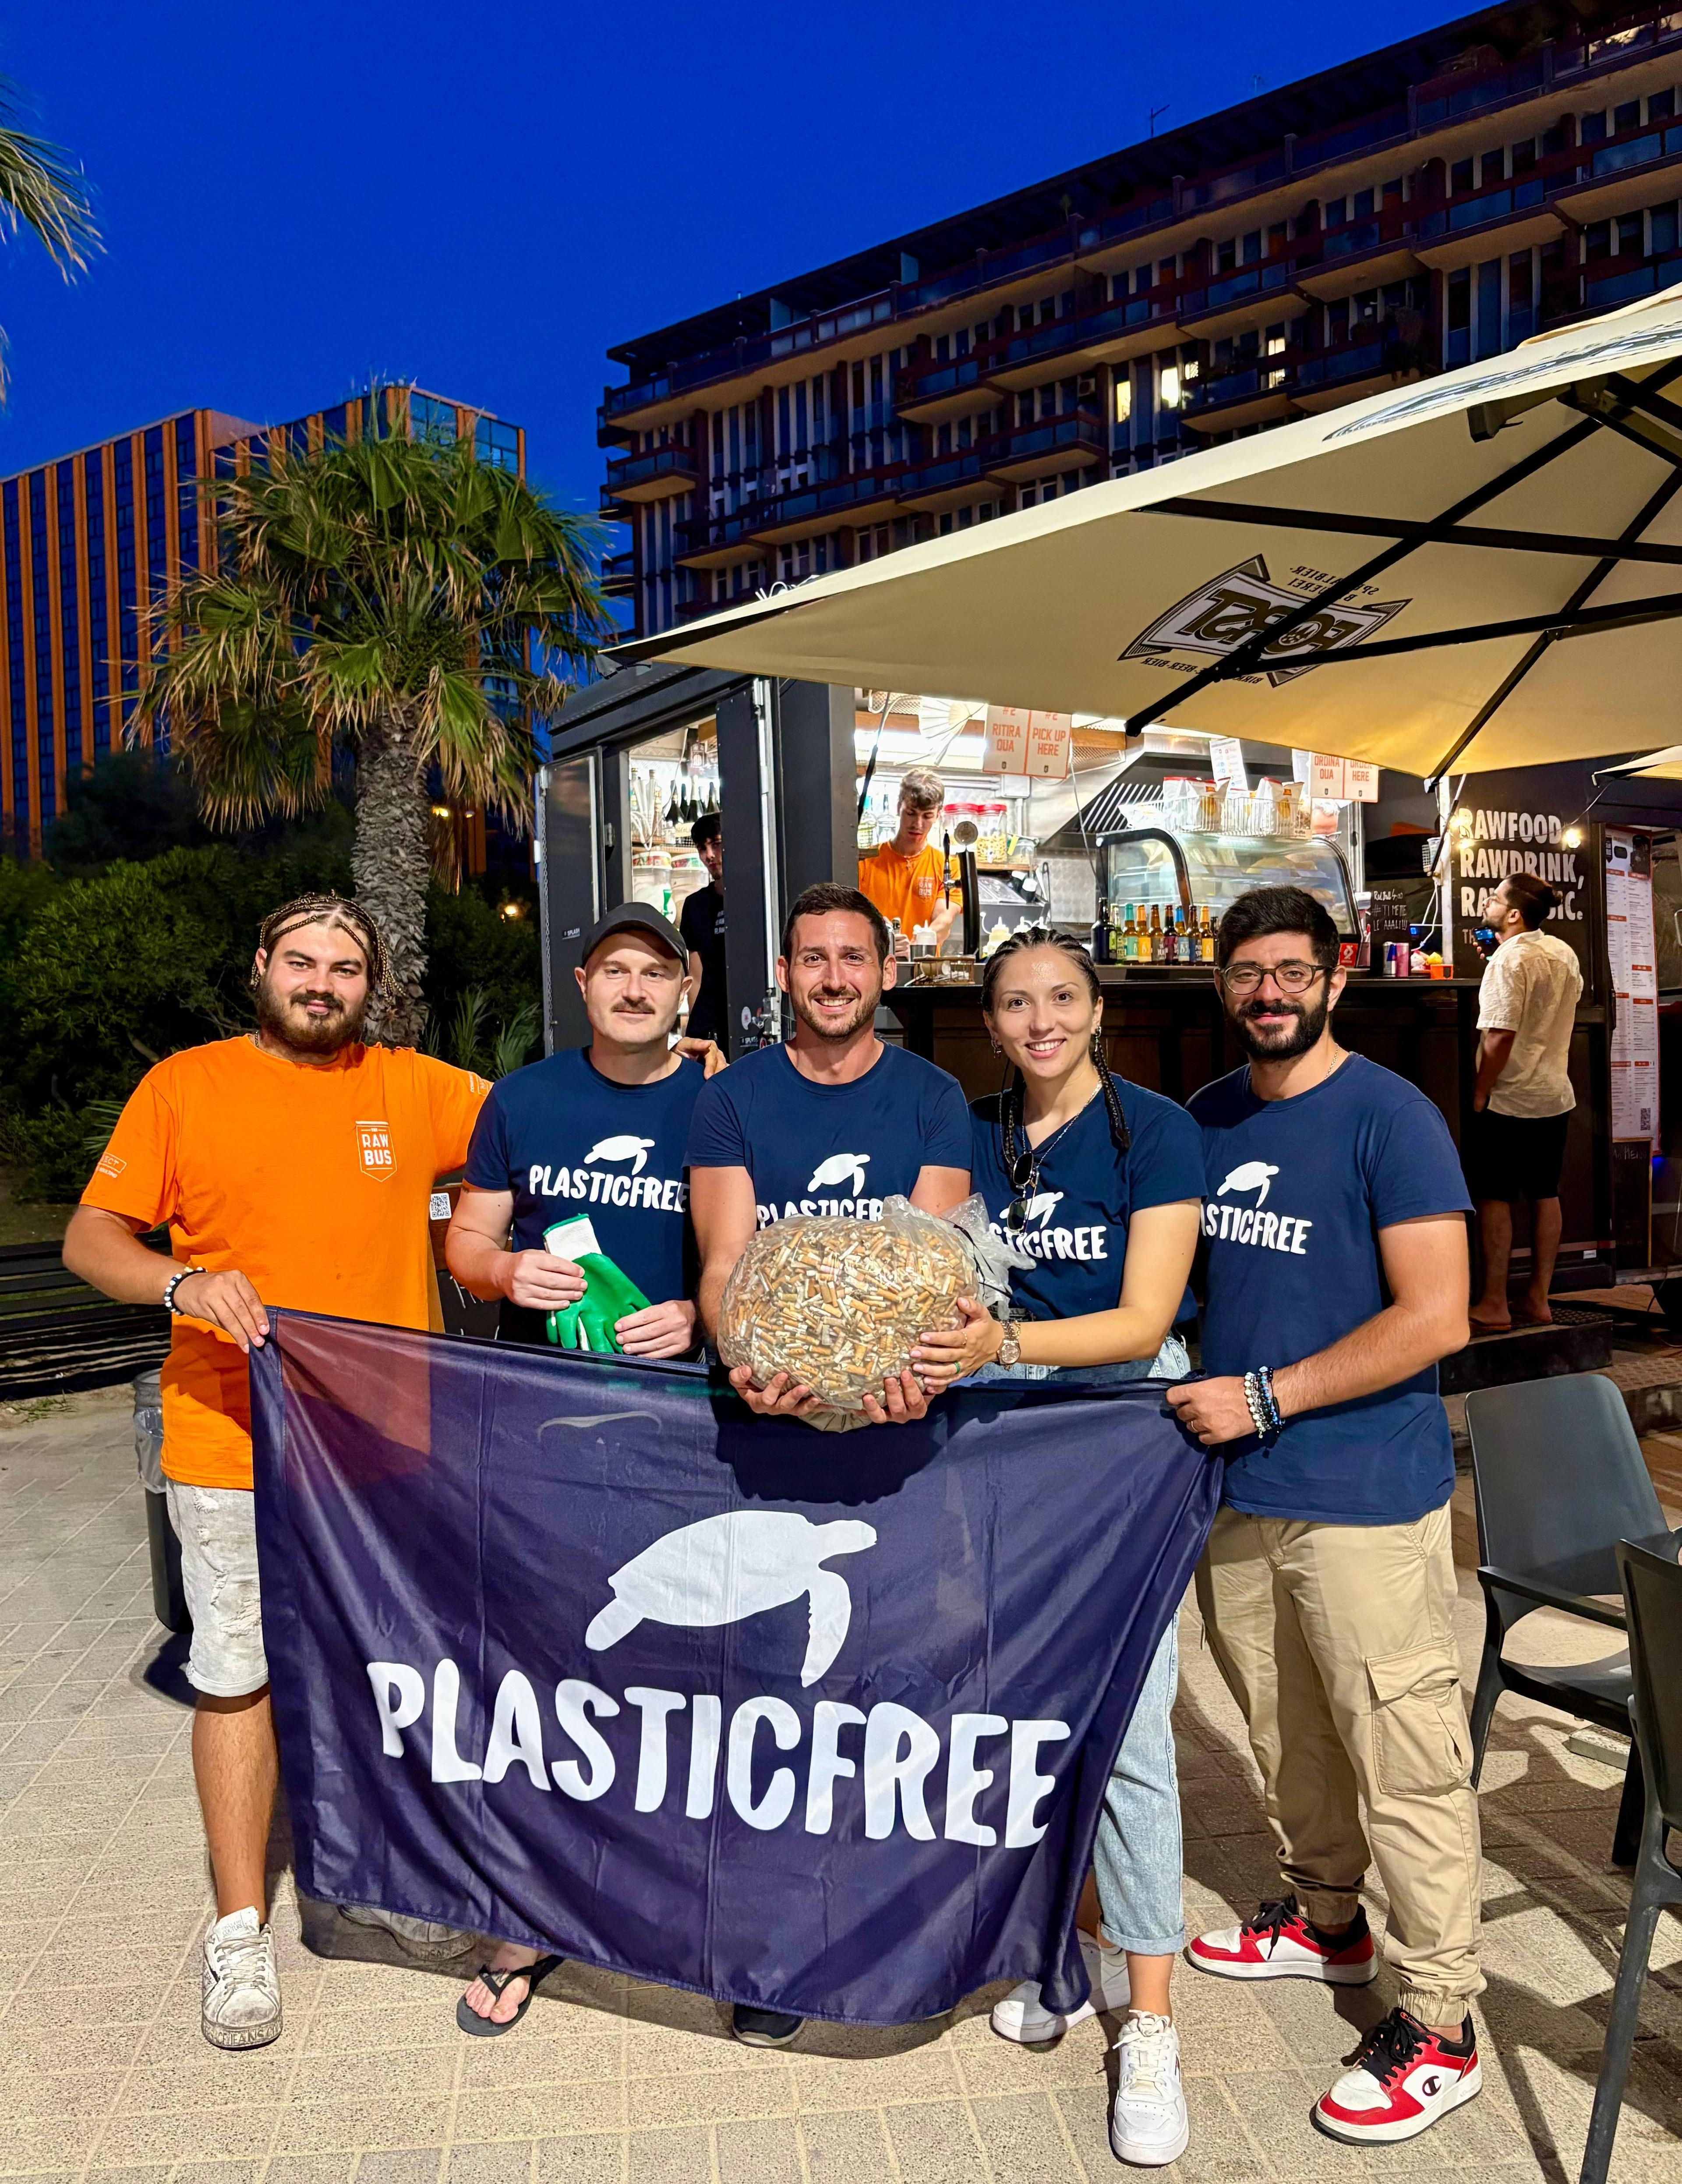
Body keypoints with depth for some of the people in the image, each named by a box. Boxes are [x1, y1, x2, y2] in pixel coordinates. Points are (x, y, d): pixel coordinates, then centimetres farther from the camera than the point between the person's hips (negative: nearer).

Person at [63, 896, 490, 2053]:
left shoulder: (414, 1088, 4)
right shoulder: (184, 1086, 1)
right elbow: (92, 1236, -1)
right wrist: (186, 1283, -20)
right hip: (236, 1446, -1)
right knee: (237, 1676, 7)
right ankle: (242, 1925, 25)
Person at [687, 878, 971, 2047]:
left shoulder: (932, 1097, 3)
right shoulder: (732, 1097, 4)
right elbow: (726, 1259, -6)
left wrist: (917, 1362, -28)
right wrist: (748, 1361, -26)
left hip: (895, 1419, 0)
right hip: (772, 1414, 0)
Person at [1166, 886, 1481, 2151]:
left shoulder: (1390, 1118, -11)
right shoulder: (1206, 1121, 8)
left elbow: (1436, 1317, -16)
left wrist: (1266, 1397, -17)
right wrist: (1193, 1396, 4)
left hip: (1365, 1496, -6)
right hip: (1234, 1488, 6)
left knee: (1404, 1760, 3)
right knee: (1284, 1733, 20)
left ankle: (1440, 2027, 19)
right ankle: (1329, 1923, 42)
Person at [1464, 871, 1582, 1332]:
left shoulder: (1508, 960, -17)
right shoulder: (1565, 953, 8)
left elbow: (1500, 1035, -22)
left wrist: (1480, 1094, -16)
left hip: (1509, 1100, -8)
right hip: (1556, 1095, 8)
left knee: (1494, 1198, -1)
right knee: (1545, 1196, 11)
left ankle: (1494, 1304, 3)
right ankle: (1538, 1300, 16)